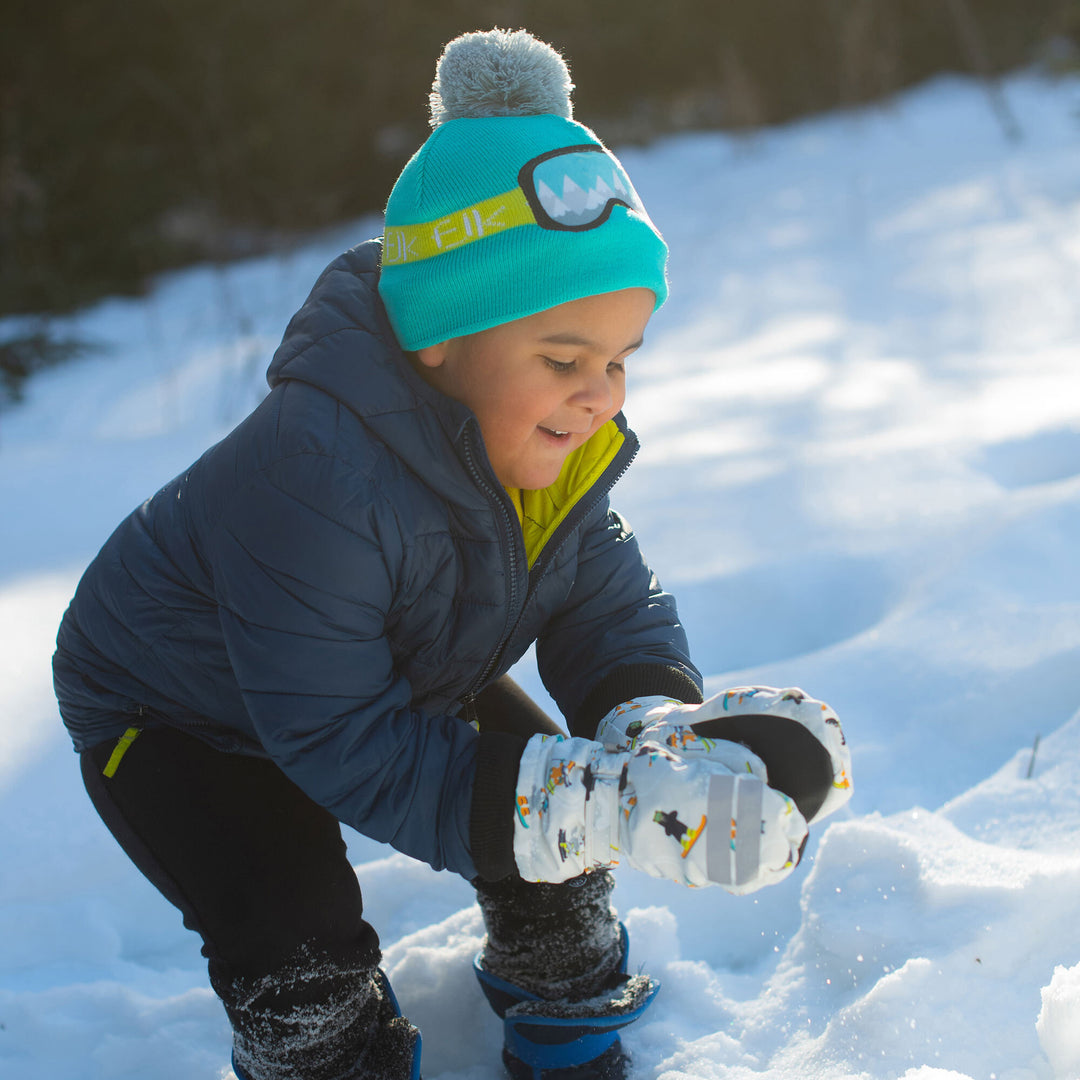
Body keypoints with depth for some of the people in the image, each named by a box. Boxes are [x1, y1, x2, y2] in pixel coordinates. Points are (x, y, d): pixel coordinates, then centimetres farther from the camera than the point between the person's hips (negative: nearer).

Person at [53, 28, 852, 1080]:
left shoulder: (552, 439, -18)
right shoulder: (312, 476, -44)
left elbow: (613, 611, -13)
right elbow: (346, 746, -40)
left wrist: (661, 723, -38)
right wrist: (603, 810, -48)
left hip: (399, 676, 7)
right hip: (174, 716, -6)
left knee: (556, 794, -1)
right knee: (303, 963, -23)